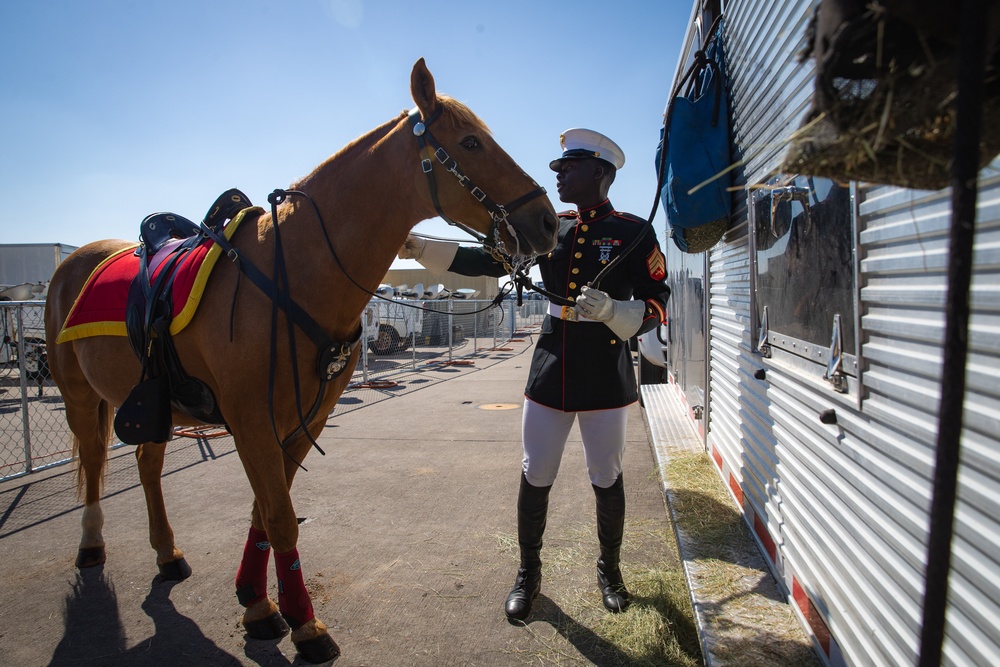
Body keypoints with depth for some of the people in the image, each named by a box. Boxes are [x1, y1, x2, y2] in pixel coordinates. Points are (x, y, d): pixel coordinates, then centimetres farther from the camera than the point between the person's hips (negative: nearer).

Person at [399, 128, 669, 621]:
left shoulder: (634, 233, -5)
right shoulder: (550, 227, 7)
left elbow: (657, 306, -6)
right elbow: (490, 260, 2)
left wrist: (610, 310, -25)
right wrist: (420, 248, -7)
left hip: (606, 377, -3)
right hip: (550, 372, 4)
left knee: (607, 480, 12)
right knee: (534, 478, 9)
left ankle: (610, 571, 36)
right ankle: (528, 574, 30)